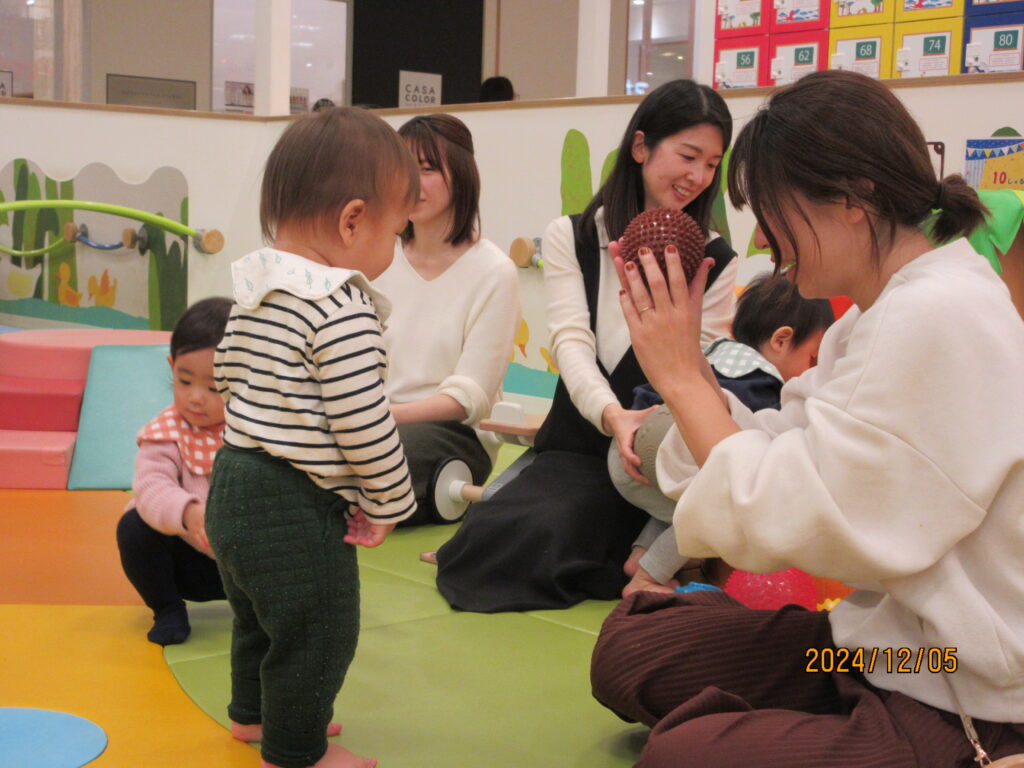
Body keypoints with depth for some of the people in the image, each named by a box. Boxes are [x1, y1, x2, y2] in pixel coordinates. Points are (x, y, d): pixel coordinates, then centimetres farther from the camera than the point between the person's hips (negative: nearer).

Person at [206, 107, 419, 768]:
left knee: (258, 613, 28)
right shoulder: (343, 307, -24)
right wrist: (389, 503, -10)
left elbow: (228, 371, 14)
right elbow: (361, 422, -23)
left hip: (235, 481, 10)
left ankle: (253, 712, 49)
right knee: (315, 628, 10)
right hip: (297, 506, -10)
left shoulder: (257, 288, 4)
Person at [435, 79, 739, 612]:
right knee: (489, 543, -26)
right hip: (576, 445, 2)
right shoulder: (570, 238, 7)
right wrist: (611, 416, -31)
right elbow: (571, 342, -8)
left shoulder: (714, 262, 5)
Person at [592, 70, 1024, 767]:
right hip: (882, 648, 10)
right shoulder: (876, 319, 9)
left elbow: (783, 521, -23)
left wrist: (682, 378, -12)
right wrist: (683, 361, 0)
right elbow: (783, 461, 6)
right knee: (628, 649, 4)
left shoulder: (943, 317, -23)